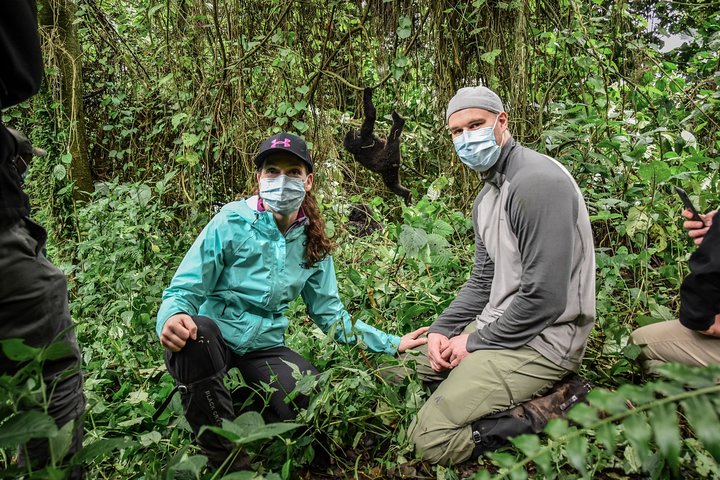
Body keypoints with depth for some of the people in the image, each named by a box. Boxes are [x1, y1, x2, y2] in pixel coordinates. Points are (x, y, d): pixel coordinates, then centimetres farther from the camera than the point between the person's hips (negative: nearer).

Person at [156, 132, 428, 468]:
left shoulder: (312, 242, 1)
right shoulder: (232, 222, -11)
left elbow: (329, 313, 8)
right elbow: (183, 290, -12)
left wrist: (392, 344, 2)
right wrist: (172, 319, -37)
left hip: (265, 347, 3)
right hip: (213, 339, -2)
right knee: (195, 332, -36)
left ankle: (241, 405, 13)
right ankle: (225, 460, -14)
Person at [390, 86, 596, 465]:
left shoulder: (536, 181, -19)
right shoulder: (486, 197, 13)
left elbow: (543, 298, -24)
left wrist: (476, 342, -12)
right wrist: (441, 329, 2)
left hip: (542, 337, -10)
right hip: (499, 324, 10)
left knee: (431, 437, -14)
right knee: (415, 363, 22)